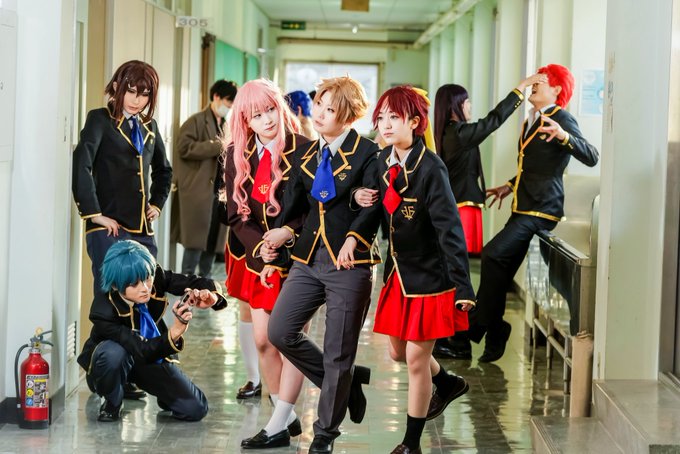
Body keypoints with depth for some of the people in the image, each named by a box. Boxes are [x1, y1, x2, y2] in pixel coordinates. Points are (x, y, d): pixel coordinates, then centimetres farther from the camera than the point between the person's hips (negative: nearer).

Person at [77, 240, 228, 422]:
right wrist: (174, 332, -56)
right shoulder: (104, 310, -35)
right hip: (112, 360, -4)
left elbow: (196, 283, -18)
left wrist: (210, 297, -42)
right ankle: (112, 404, -9)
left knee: (196, 409, -9)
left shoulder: (156, 279, -24)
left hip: (154, 354, 4)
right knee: (113, 354, -41)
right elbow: (142, 351, -39)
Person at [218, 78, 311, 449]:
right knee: (263, 341, 6)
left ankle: (278, 427, 3)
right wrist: (259, 246, -15)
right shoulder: (238, 155, 1)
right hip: (258, 261, 5)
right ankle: (288, 416, 20)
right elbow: (235, 214, 1)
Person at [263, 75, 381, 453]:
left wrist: (353, 238, -30)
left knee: (338, 353, 1)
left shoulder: (368, 154, -7)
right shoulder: (307, 154, 12)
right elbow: (296, 204, 13)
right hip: (308, 259, 7)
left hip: (349, 264, -6)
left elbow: (374, 205, -16)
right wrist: (285, 230, -5)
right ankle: (346, 381, 21)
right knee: (280, 331, 1)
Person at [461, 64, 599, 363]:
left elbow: (591, 157, -23)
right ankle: (494, 339, 14)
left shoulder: (561, 119, -10)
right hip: (524, 208, 10)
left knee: (493, 255, -21)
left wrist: (563, 136, -37)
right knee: (498, 273, 7)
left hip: (541, 209, -9)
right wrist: (510, 186, 28)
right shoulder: (532, 121, 19)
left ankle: (476, 330, -12)